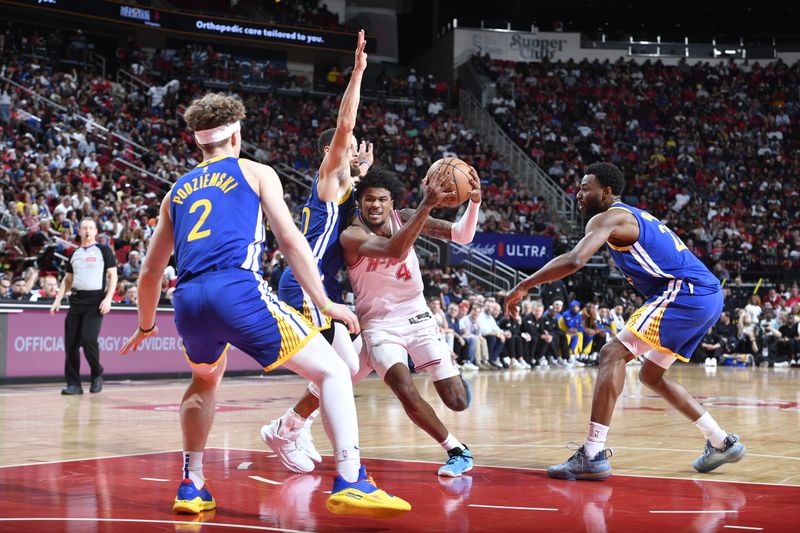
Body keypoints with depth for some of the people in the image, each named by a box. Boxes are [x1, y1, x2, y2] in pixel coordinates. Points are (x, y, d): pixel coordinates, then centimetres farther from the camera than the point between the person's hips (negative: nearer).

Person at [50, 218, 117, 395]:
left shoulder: (103, 251, 1)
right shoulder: (75, 254, 16)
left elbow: (112, 275, -2)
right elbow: (67, 279, 22)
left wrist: (108, 299, -13)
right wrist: (58, 299, 11)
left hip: (95, 300, -5)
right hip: (76, 300, 5)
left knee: (88, 339, -17)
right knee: (71, 342, 0)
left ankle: (97, 374, 7)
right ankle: (73, 384, 6)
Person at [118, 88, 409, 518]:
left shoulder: (178, 190, 28)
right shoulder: (256, 173, 16)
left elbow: (151, 270, 32)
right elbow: (289, 238, 4)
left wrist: (145, 326, 45)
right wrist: (324, 302, 5)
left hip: (188, 301, 5)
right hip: (238, 290, -5)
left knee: (205, 381, 35)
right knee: (332, 371, 3)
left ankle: (191, 487, 29)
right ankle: (350, 482, -12)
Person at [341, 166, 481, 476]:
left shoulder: (403, 219, -4)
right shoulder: (351, 236, -18)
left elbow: (462, 236, -10)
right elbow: (394, 251, -38)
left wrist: (474, 202, -29)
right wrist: (427, 206, -47)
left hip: (417, 317, 3)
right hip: (380, 325, -3)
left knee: (458, 402, -4)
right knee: (405, 391, -27)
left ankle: (453, 375, 35)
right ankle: (457, 451, -7)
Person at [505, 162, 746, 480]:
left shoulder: (607, 218, -4)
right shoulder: (635, 217, 25)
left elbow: (574, 260, -21)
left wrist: (525, 285, -14)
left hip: (685, 293, -10)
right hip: (709, 298, 10)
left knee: (613, 354, -14)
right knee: (650, 375, 21)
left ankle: (593, 455, -22)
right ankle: (721, 443, 26)